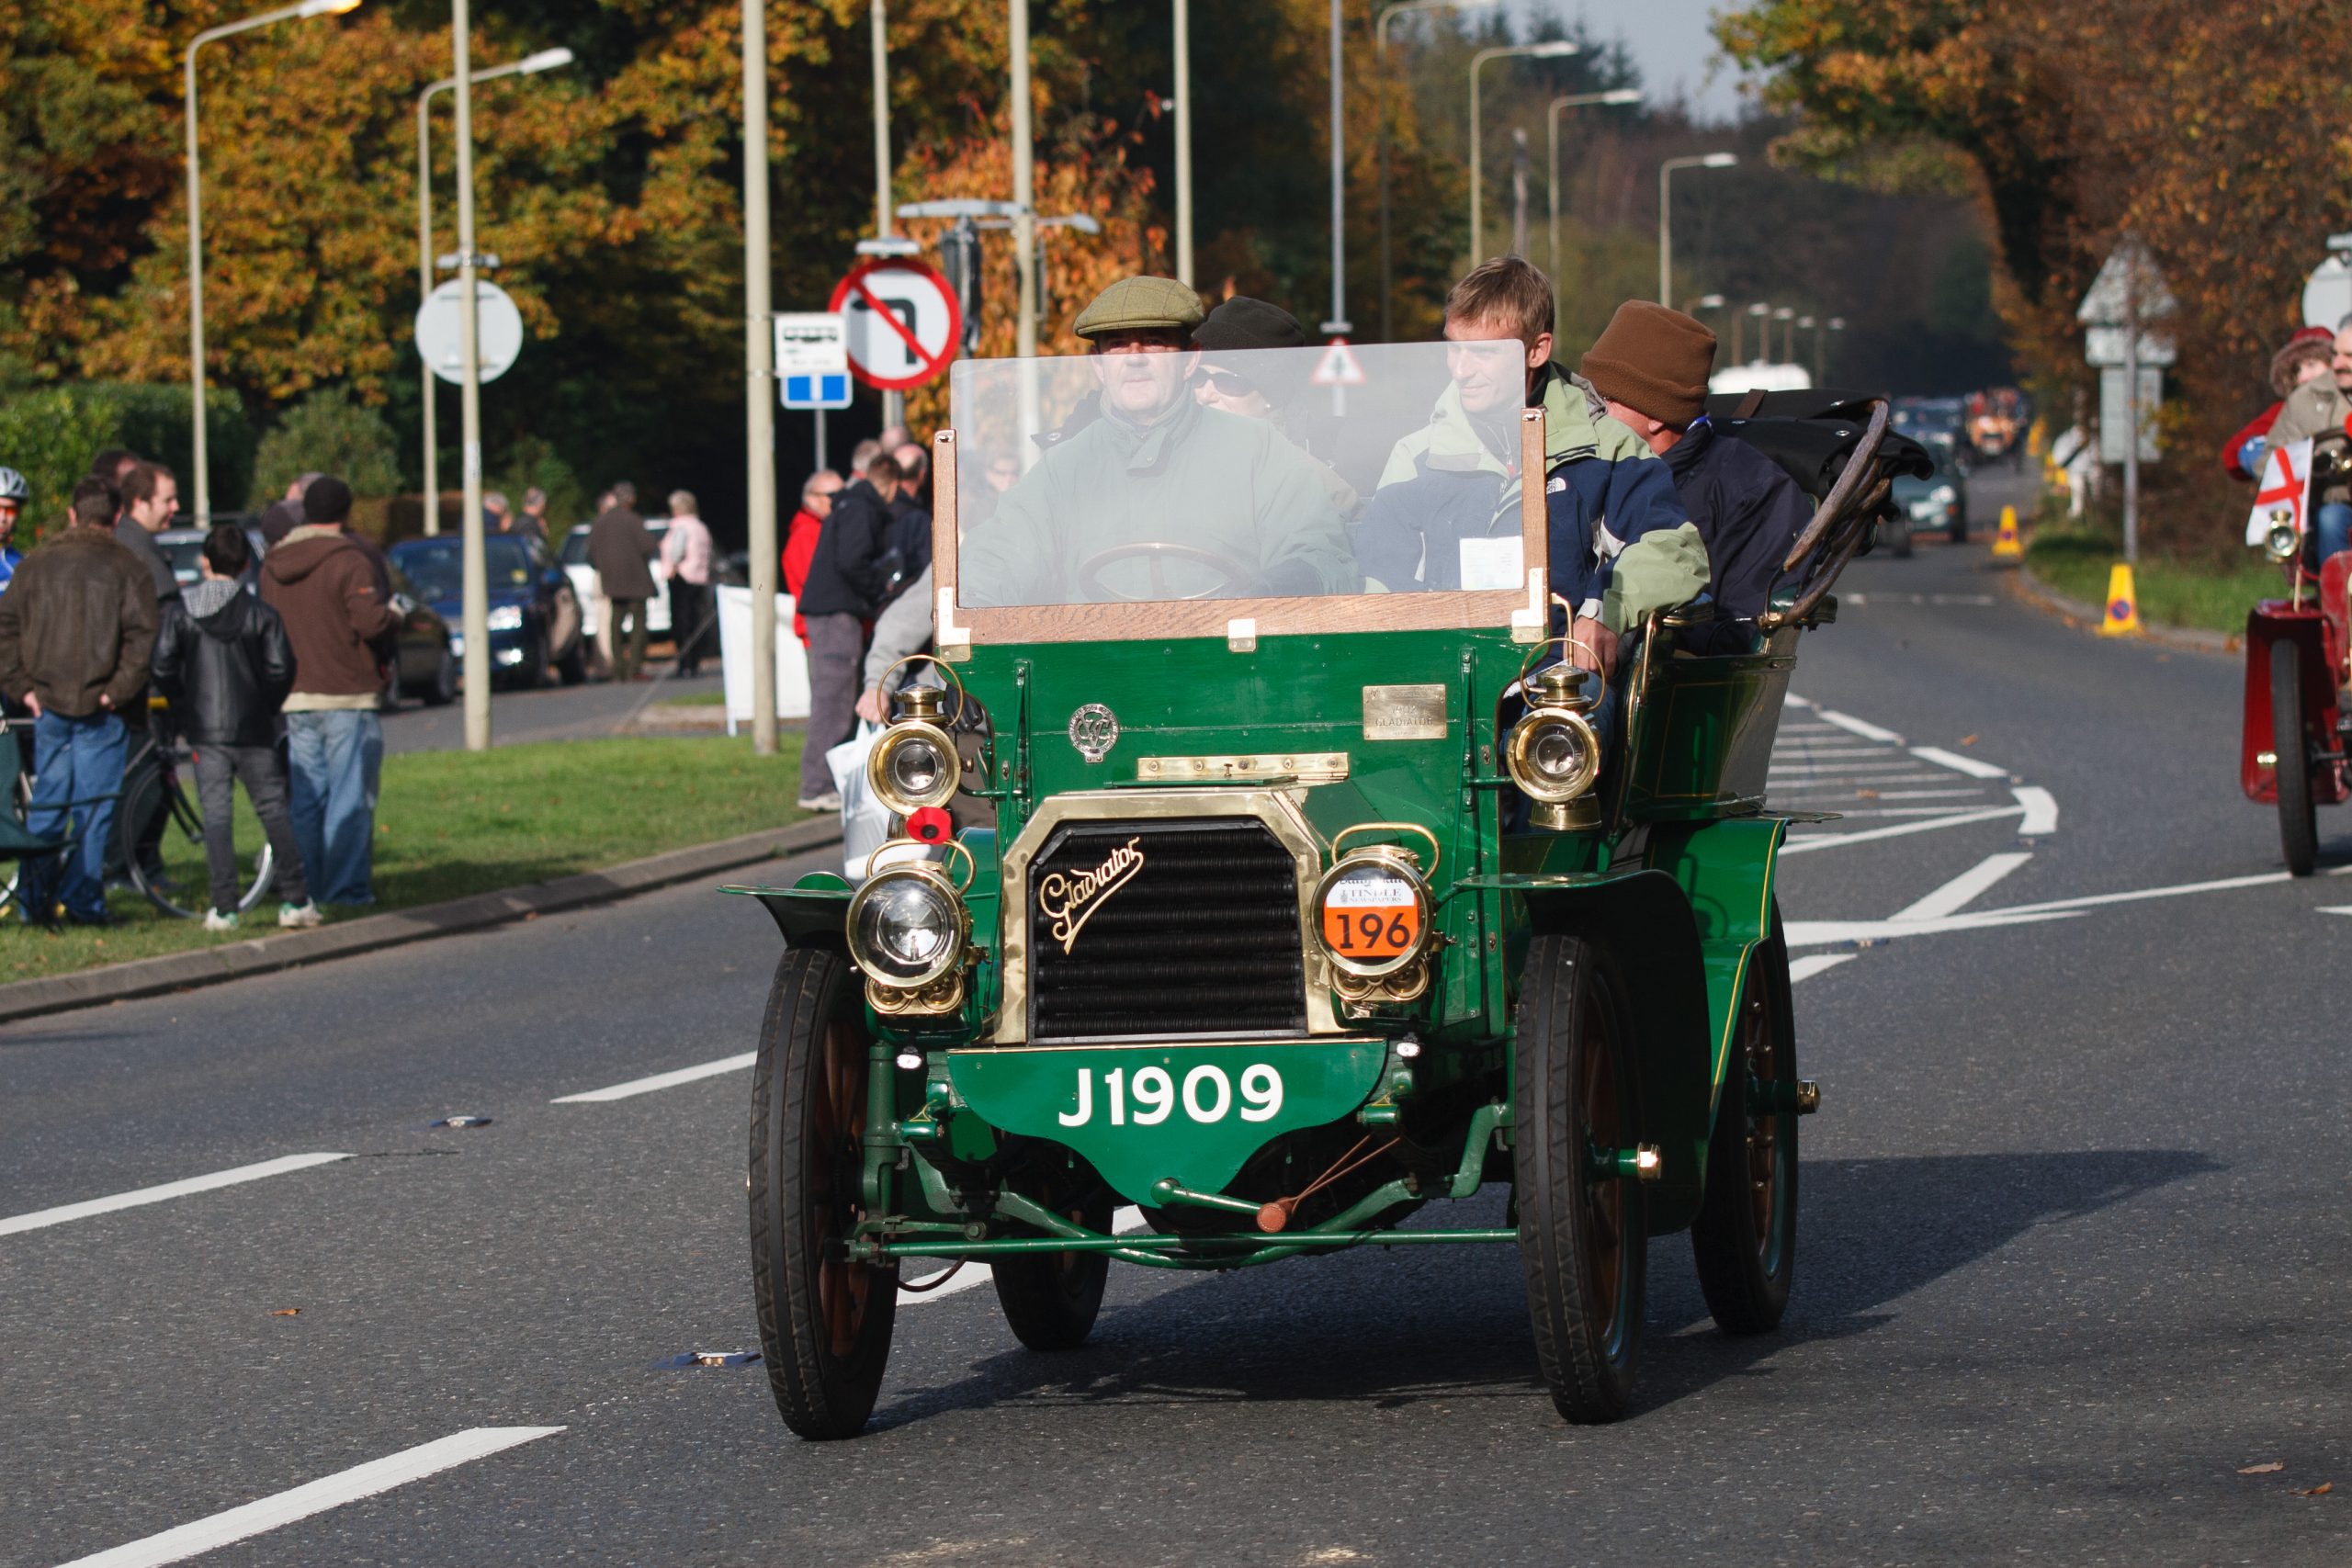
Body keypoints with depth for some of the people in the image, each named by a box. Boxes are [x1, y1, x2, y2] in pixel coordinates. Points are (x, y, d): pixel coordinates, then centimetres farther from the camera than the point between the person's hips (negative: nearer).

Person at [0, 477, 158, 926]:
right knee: (93, 807, 1)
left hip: (47, 701, 3)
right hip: (99, 705, -3)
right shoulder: (127, 568, -3)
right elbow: (141, 635, -13)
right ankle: (83, 901, -2)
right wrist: (118, 690, -9)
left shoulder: (37, 563, 7)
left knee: (45, 804, 11)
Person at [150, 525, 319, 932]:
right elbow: (281, 669, -6)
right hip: (255, 731, 0)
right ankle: (295, 900, 4)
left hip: (205, 730, 0)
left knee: (216, 814, 1)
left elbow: (164, 669, -6)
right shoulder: (262, 614, -1)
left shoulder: (179, 611, -1)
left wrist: (184, 706, 7)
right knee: (273, 810, 7)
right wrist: (266, 707, 9)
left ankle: (224, 908, -4)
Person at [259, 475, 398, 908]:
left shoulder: (273, 566, 9)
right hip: (347, 698, -6)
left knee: (305, 799, 10)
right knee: (350, 798, -2)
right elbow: (370, 621, -19)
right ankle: (347, 886, -4)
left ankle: (307, 886, 10)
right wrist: (393, 614, 0)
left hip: (295, 698, 6)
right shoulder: (348, 561, -12)